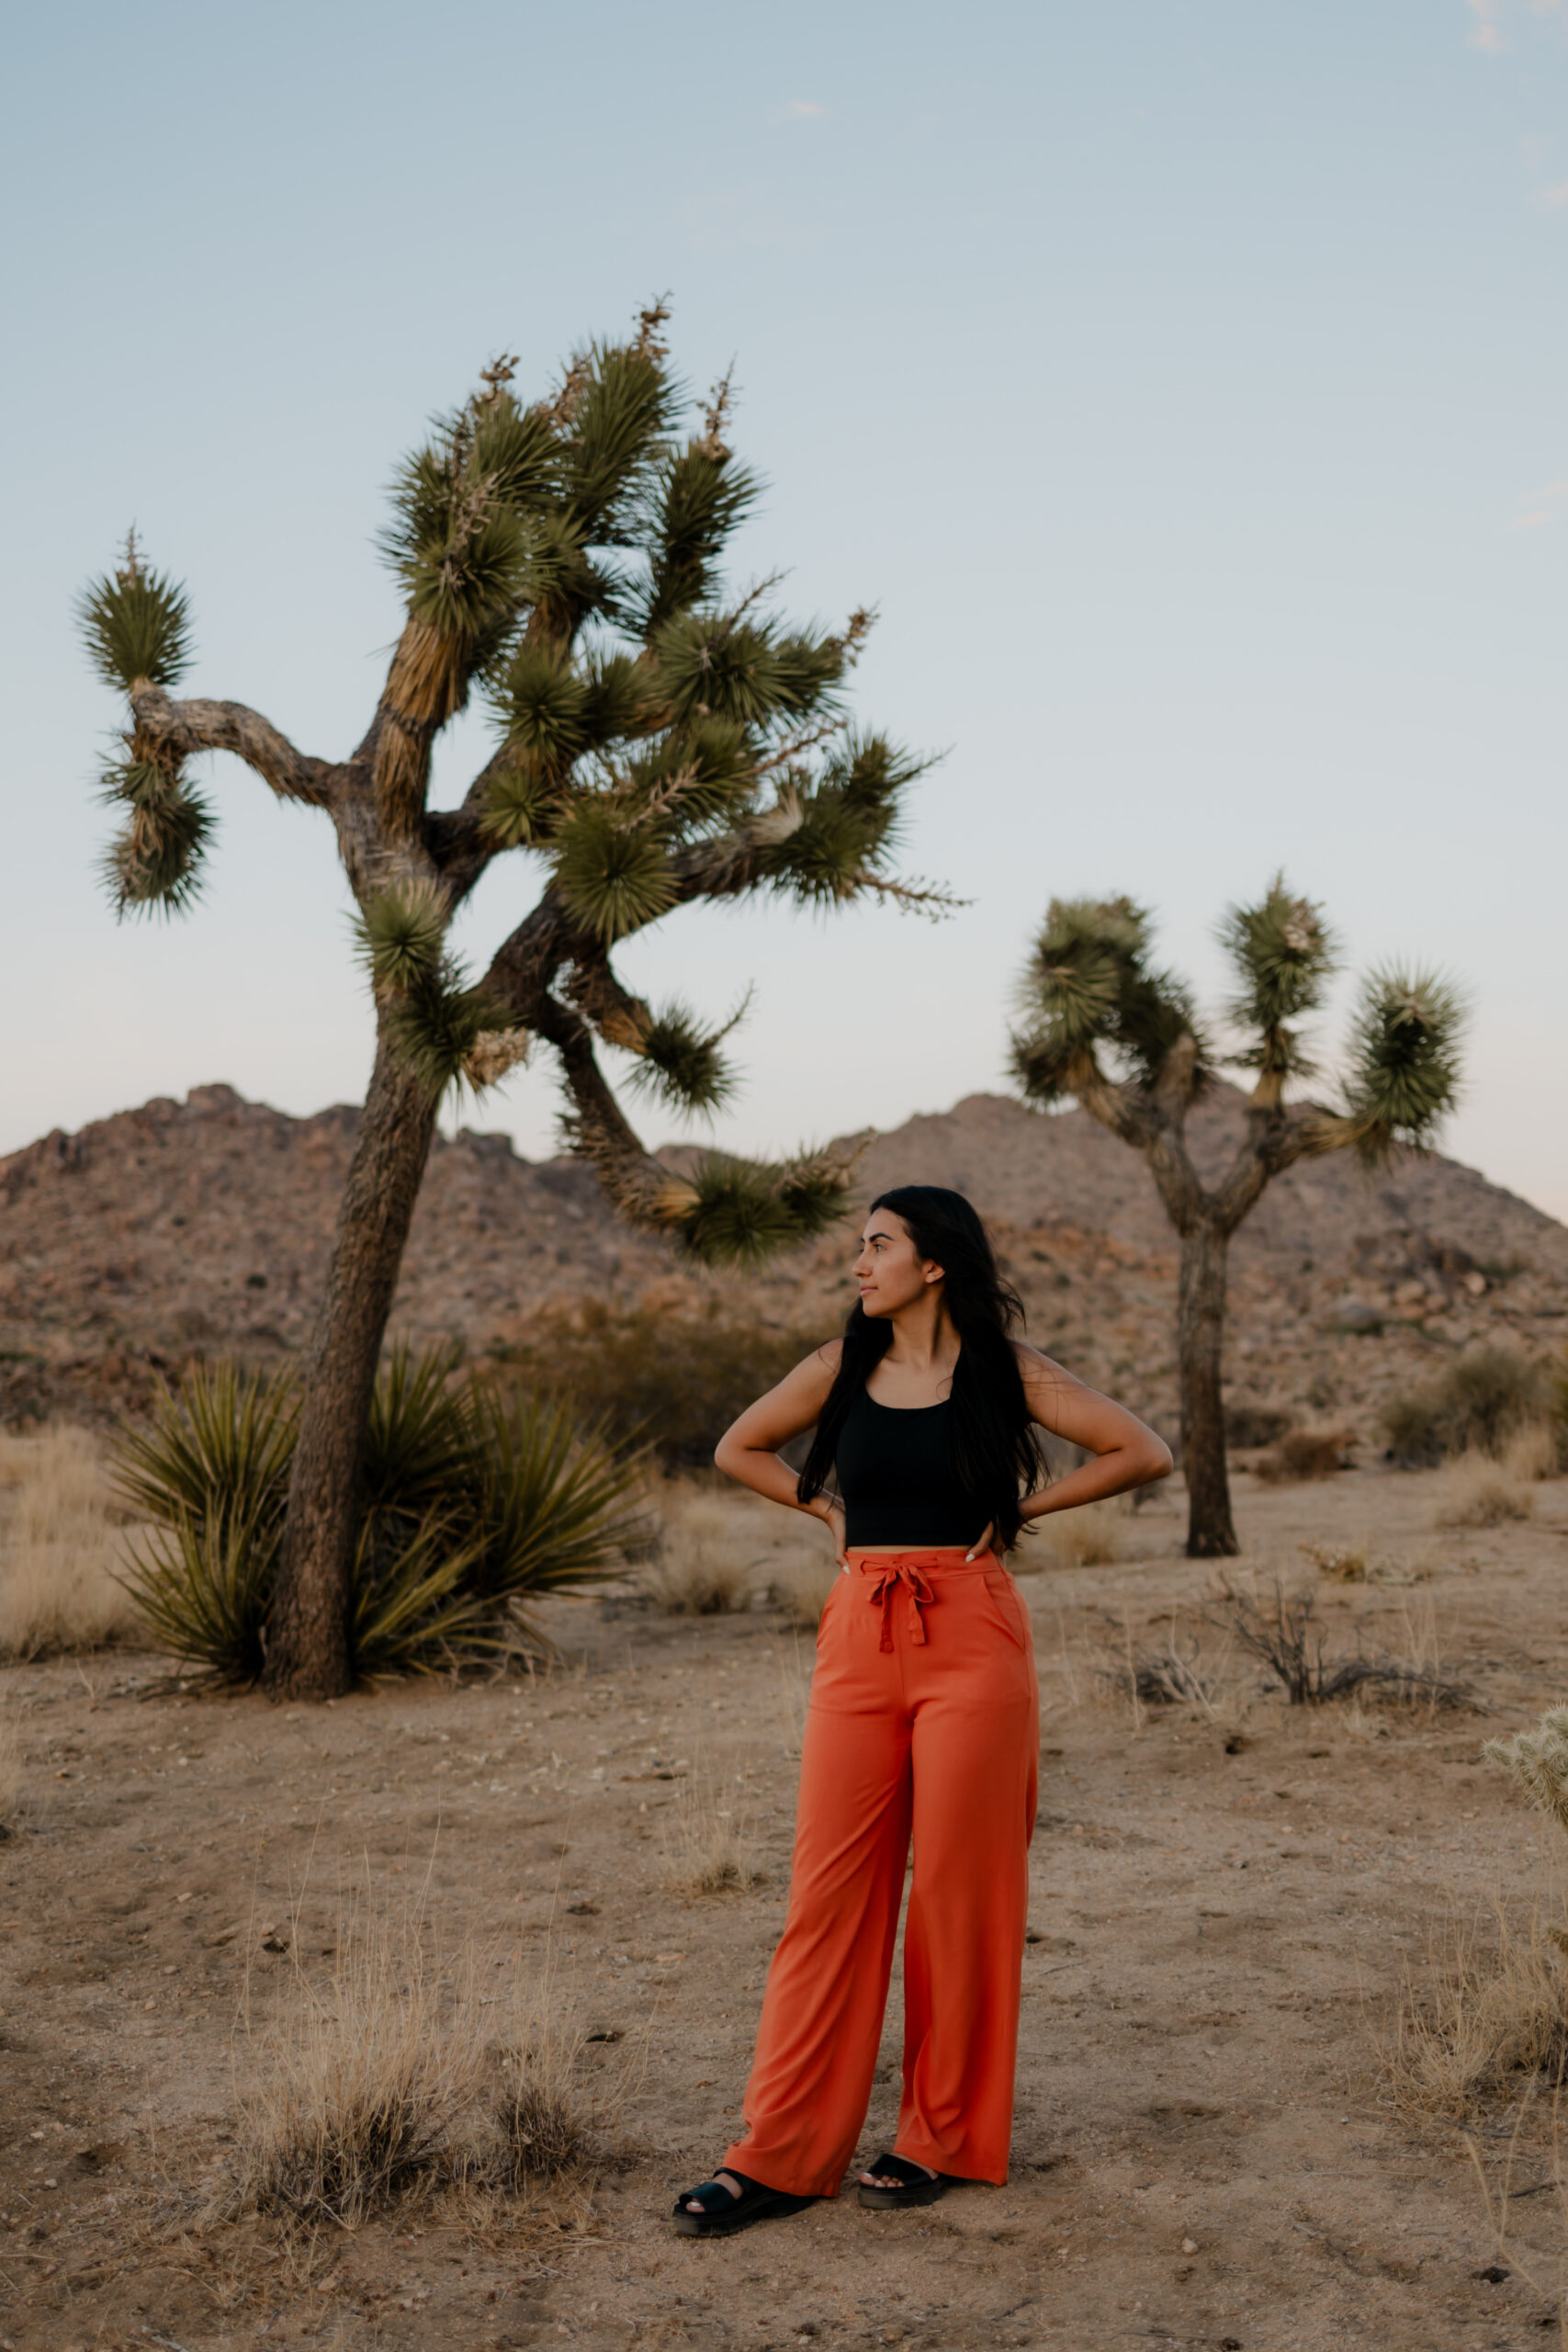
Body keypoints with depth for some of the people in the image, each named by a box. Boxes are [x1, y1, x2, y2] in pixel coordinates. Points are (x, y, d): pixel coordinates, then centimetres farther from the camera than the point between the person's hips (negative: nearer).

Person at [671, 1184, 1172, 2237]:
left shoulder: (1005, 1372, -1)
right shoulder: (843, 1367, 8)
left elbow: (1144, 1452, -1)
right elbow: (740, 1447, 21)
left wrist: (1025, 1506, 0)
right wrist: (829, 1509, 10)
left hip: (969, 1637, -3)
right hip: (859, 1637, 3)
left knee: (958, 1888, 3)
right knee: (830, 1887, 2)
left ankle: (946, 2136, 20)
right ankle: (779, 2155, 7)